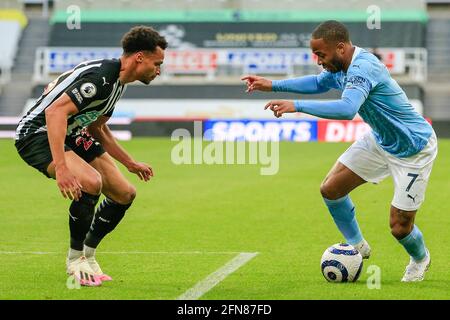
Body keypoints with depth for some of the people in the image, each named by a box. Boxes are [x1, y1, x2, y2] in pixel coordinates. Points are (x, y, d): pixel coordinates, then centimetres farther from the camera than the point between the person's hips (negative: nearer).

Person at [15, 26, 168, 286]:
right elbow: (54, 111, -36)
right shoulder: (100, 77, -25)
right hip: (38, 132, -10)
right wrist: (61, 167, -43)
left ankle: (88, 255, 21)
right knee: (90, 182, -32)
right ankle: (76, 259, -11)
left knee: (125, 194, 5)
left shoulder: (118, 81, 7)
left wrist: (130, 163, 27)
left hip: (72, 135, 10)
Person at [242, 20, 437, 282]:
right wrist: (273, 85, 10)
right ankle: (358, 246, 24)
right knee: (331, 189, 2)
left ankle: (420, 259, 30)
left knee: (399, 226, -5)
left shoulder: (362, 68, -33)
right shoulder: (342, 67, -5)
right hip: (380, 140, 9)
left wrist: (297, 106, -48)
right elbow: (319, 83, 19)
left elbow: (347, 109, -50)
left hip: (414, 150, -9)